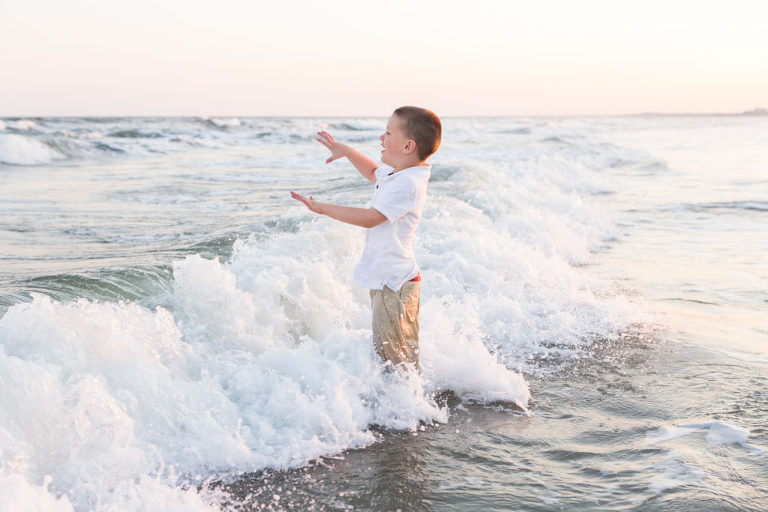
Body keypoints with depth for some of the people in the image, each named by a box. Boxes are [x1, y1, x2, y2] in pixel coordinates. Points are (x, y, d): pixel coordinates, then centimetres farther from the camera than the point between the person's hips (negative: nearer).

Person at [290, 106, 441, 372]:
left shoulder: (408, 184, -24)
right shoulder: (395, 173, 8)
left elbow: (371, 218, -29)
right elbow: (374, 173, 33)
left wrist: (323, 208, -25)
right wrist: (347, 151, 26)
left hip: (394, 283, -11)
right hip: (386, 280, 11)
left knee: (398, 359, -3)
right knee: (384, 350, 21)